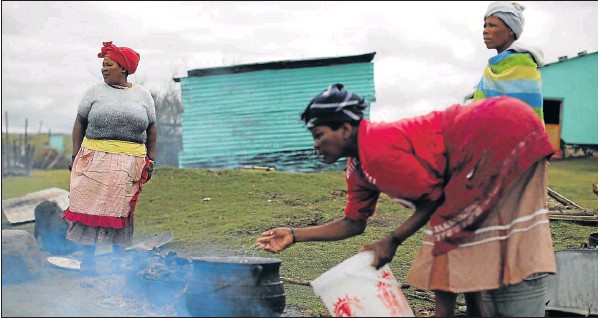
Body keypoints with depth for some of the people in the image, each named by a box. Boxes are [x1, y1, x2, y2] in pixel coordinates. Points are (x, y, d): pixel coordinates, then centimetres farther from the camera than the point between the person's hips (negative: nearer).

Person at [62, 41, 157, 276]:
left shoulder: (142, 94, 10)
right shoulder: (95, 92, 7)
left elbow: (151, 129, 12)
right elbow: (79, 124, 9)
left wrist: (150, 160, 8)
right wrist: (75, 156, 3)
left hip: (130, 163, 1)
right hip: (96, 159, 0)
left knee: (122, 209, 4)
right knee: (91, 206, -2)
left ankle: (118, 258, 14)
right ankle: (88, 258, 7)